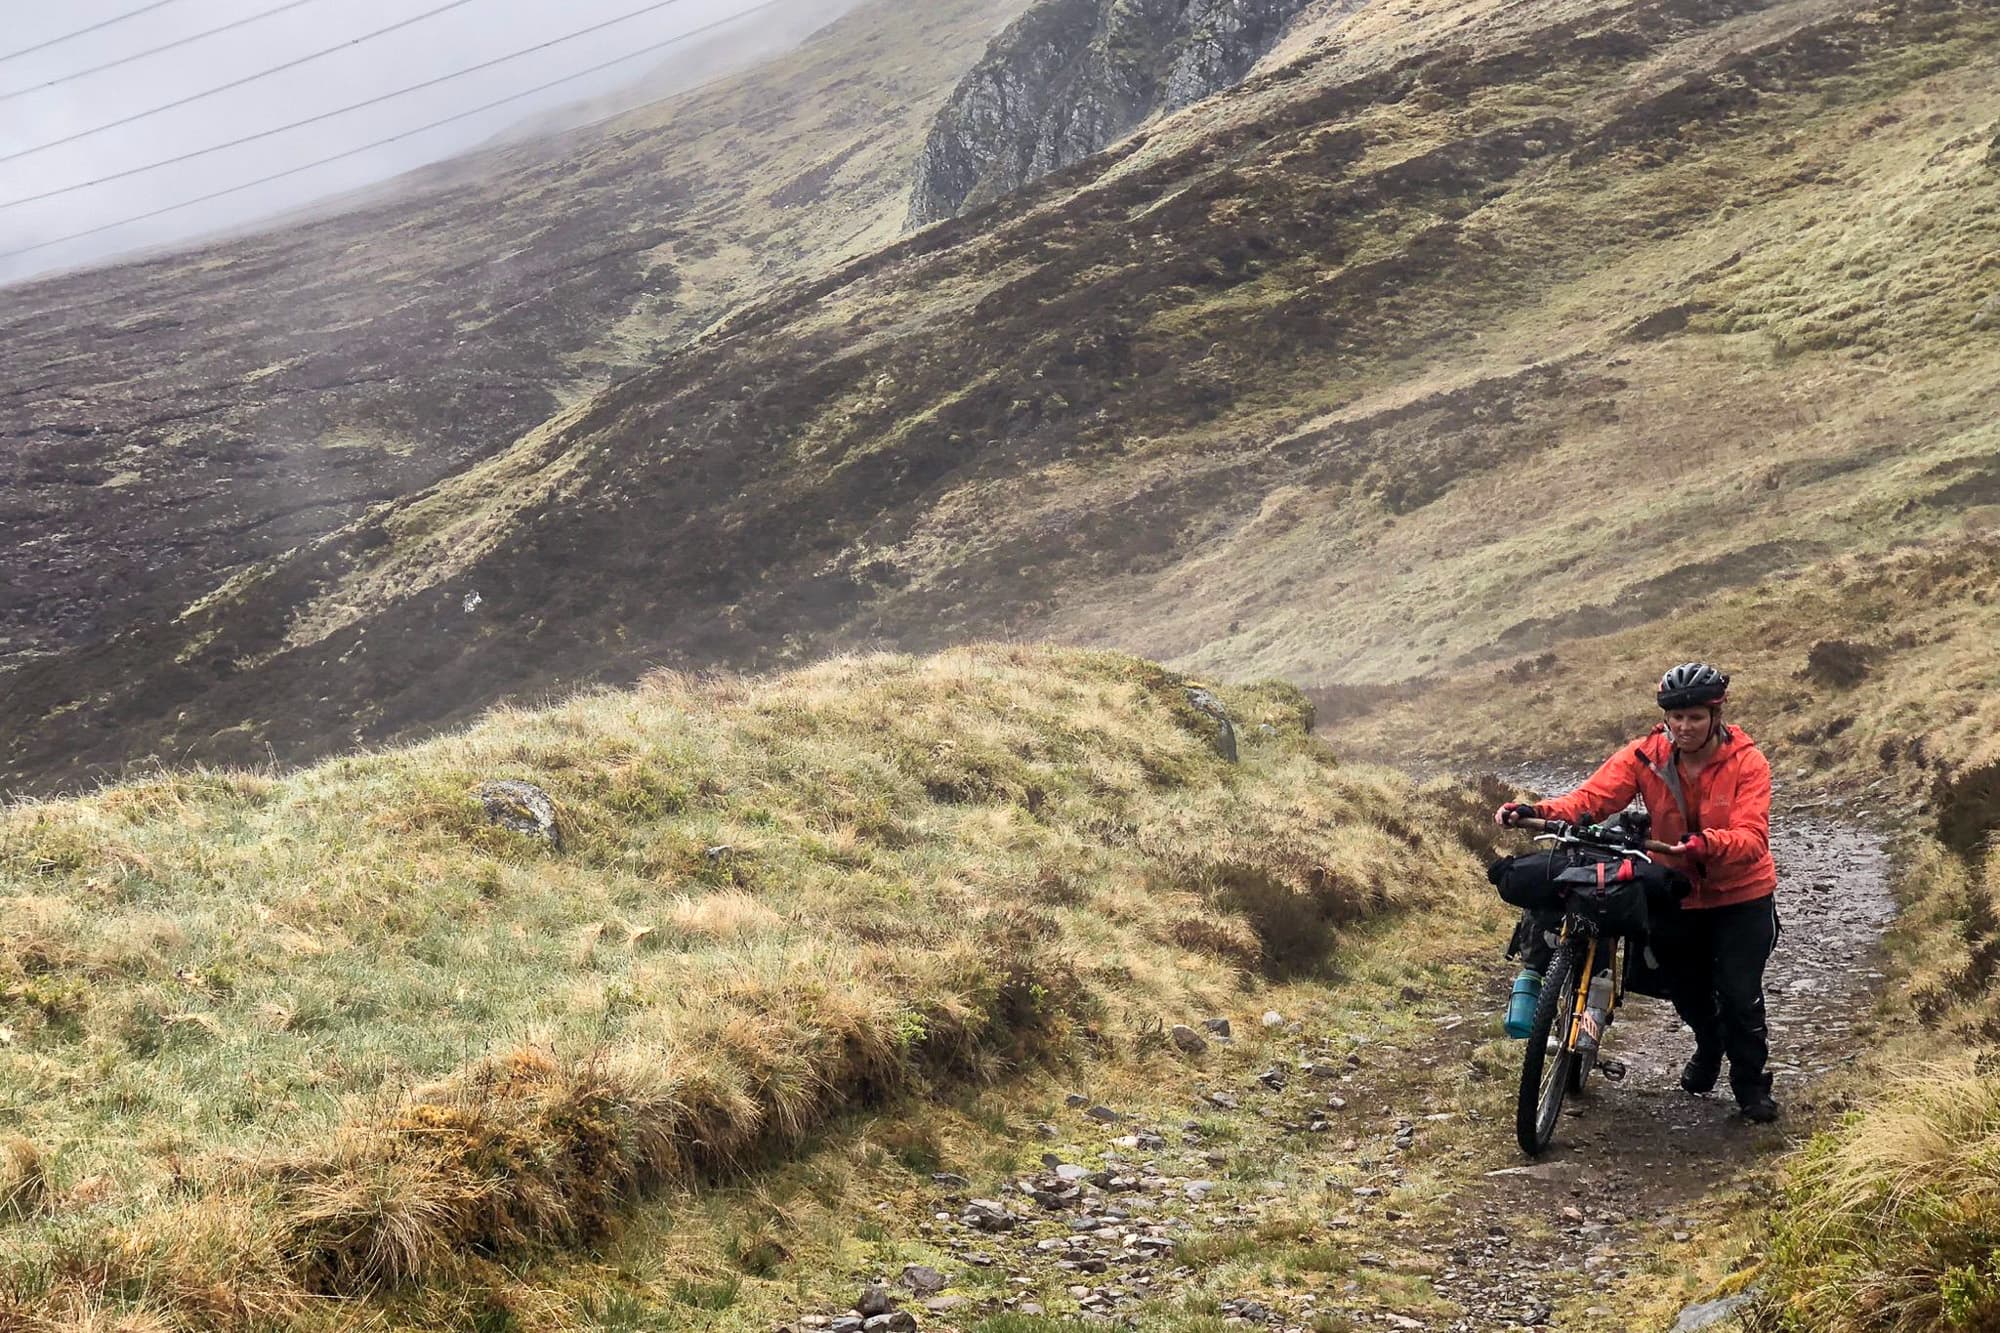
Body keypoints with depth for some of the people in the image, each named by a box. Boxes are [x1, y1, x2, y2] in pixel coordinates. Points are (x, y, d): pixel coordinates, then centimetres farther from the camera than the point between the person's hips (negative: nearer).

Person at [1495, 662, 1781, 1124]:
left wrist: (1707, 844, -53)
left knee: (1739, 994, -8)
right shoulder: (1645, 756, -13)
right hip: (1678, 895, 3)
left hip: (1740, 896, -3)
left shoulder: (1746, 762, -20)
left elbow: (1751, 837, -31)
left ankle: (1751, 1084, 16)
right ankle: (1709, 1045, 51)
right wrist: (1537, 811, -42)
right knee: (1686, 989, 17)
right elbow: (1592, 797, -23)